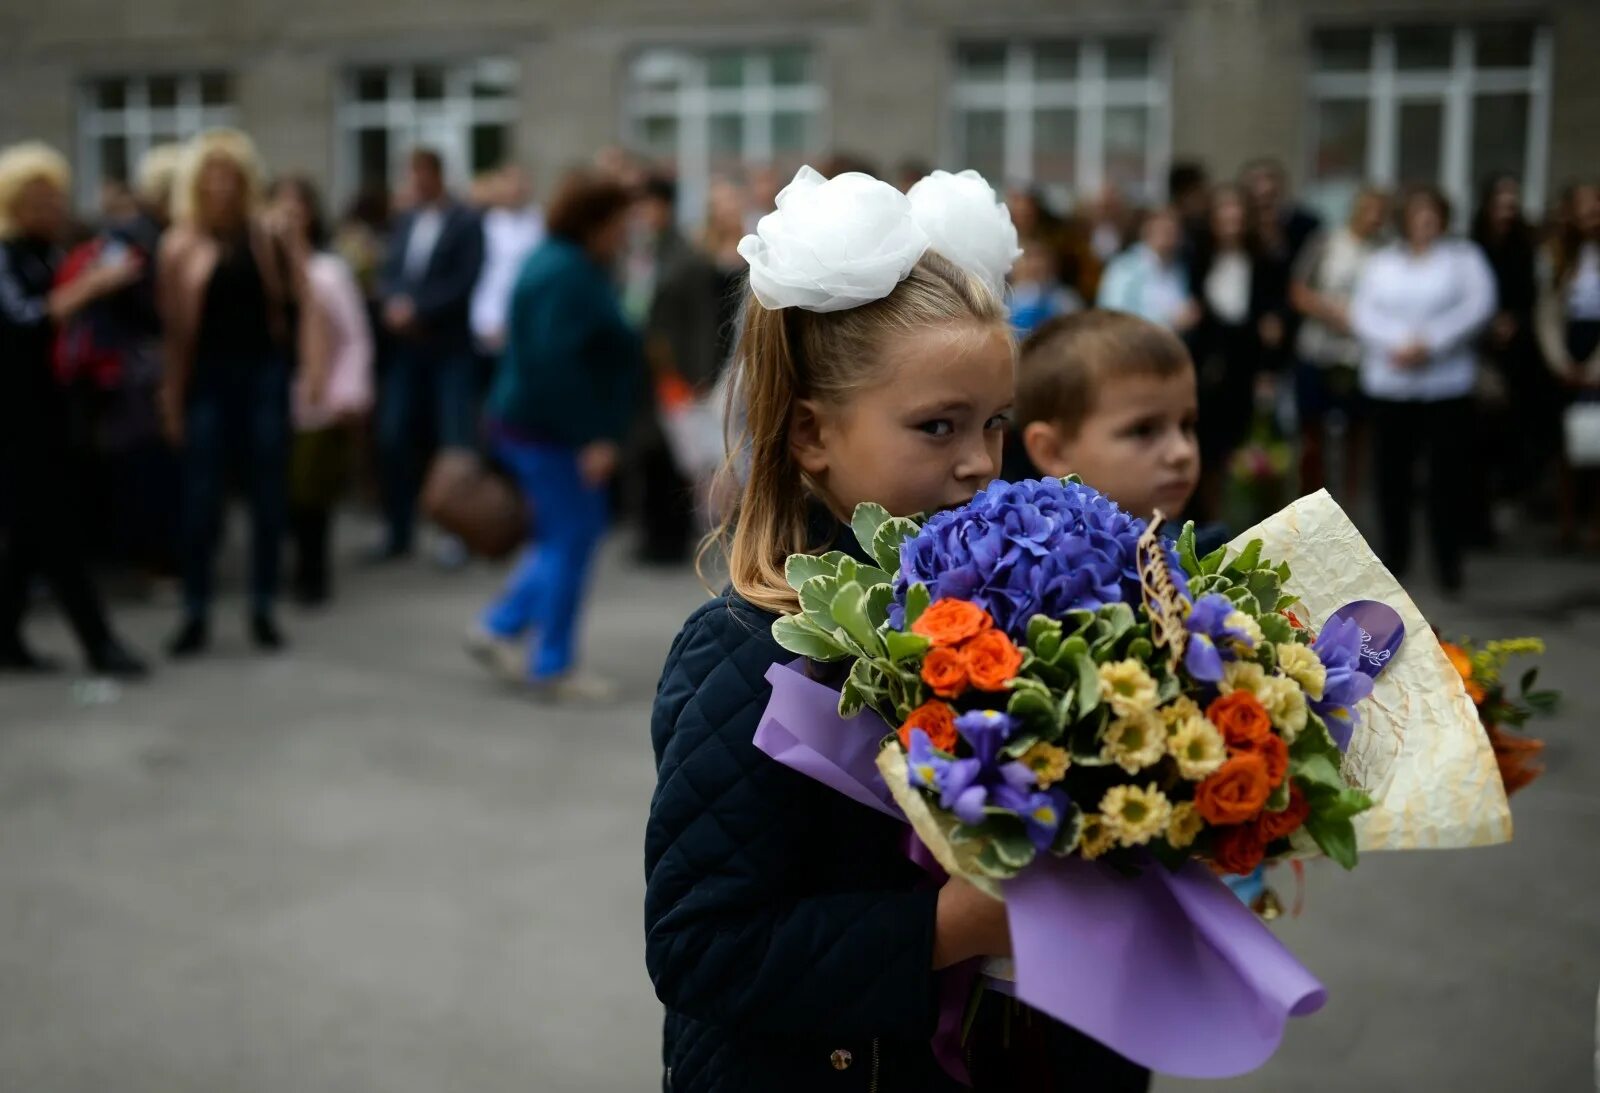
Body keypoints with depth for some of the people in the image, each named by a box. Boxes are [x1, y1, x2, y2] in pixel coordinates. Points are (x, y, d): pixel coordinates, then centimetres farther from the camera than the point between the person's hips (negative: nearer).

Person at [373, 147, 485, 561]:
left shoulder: (467, 223, -5)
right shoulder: (406, 221, 12)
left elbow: (464, 282, -13)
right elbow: (390, 272, 9)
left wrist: (418, 310, -16)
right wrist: (395, 305, -12)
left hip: (450, 347, -5)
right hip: (406, 346, 5)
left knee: (456, 443, -4)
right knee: (394, 439, 4)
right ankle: (399, 532, 15)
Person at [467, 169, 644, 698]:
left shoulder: (562, 264, 14)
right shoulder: (567, 276, -19)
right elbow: (555, 363, -28)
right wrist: (592, 436, -26)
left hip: (533, 422, 11)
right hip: (555, 432, -11)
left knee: (561, 537, 18)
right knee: (572, 541, -2)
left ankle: (501, 628, 21)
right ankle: (551, 665, 6)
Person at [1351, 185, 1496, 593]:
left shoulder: (1464, 257, 7)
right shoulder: (1382, 262, 14)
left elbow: (1478, 306, -7)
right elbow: (1362, 311, 3)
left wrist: (1430, 343, -16)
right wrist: (1395, 344, -15)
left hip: (1447, 383, -2)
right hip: (1389, 382, 2)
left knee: (1447, 472, -3)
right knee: (1391, 471, 4)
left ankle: (1448, 561, 5)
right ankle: (1393, 555, 17)